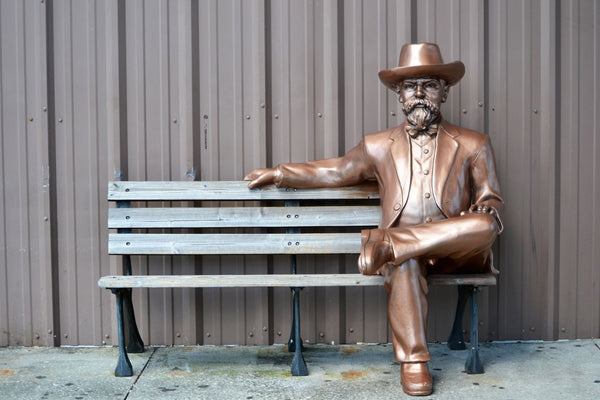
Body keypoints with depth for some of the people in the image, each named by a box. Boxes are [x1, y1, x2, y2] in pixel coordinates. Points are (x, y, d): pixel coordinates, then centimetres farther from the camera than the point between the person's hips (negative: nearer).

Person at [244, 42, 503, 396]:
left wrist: (484, 213, -13)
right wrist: (280, 174, 23)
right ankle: (413, 361, -26)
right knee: (404, 262, -36)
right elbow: (336, 171, 28)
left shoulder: (474, 146, 13)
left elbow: (492, 204, 13)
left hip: (455, 252, 0)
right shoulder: (379, 147, 18)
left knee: (484, 226, -32)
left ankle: (387, 243, -26)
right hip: (404, 252, 0)